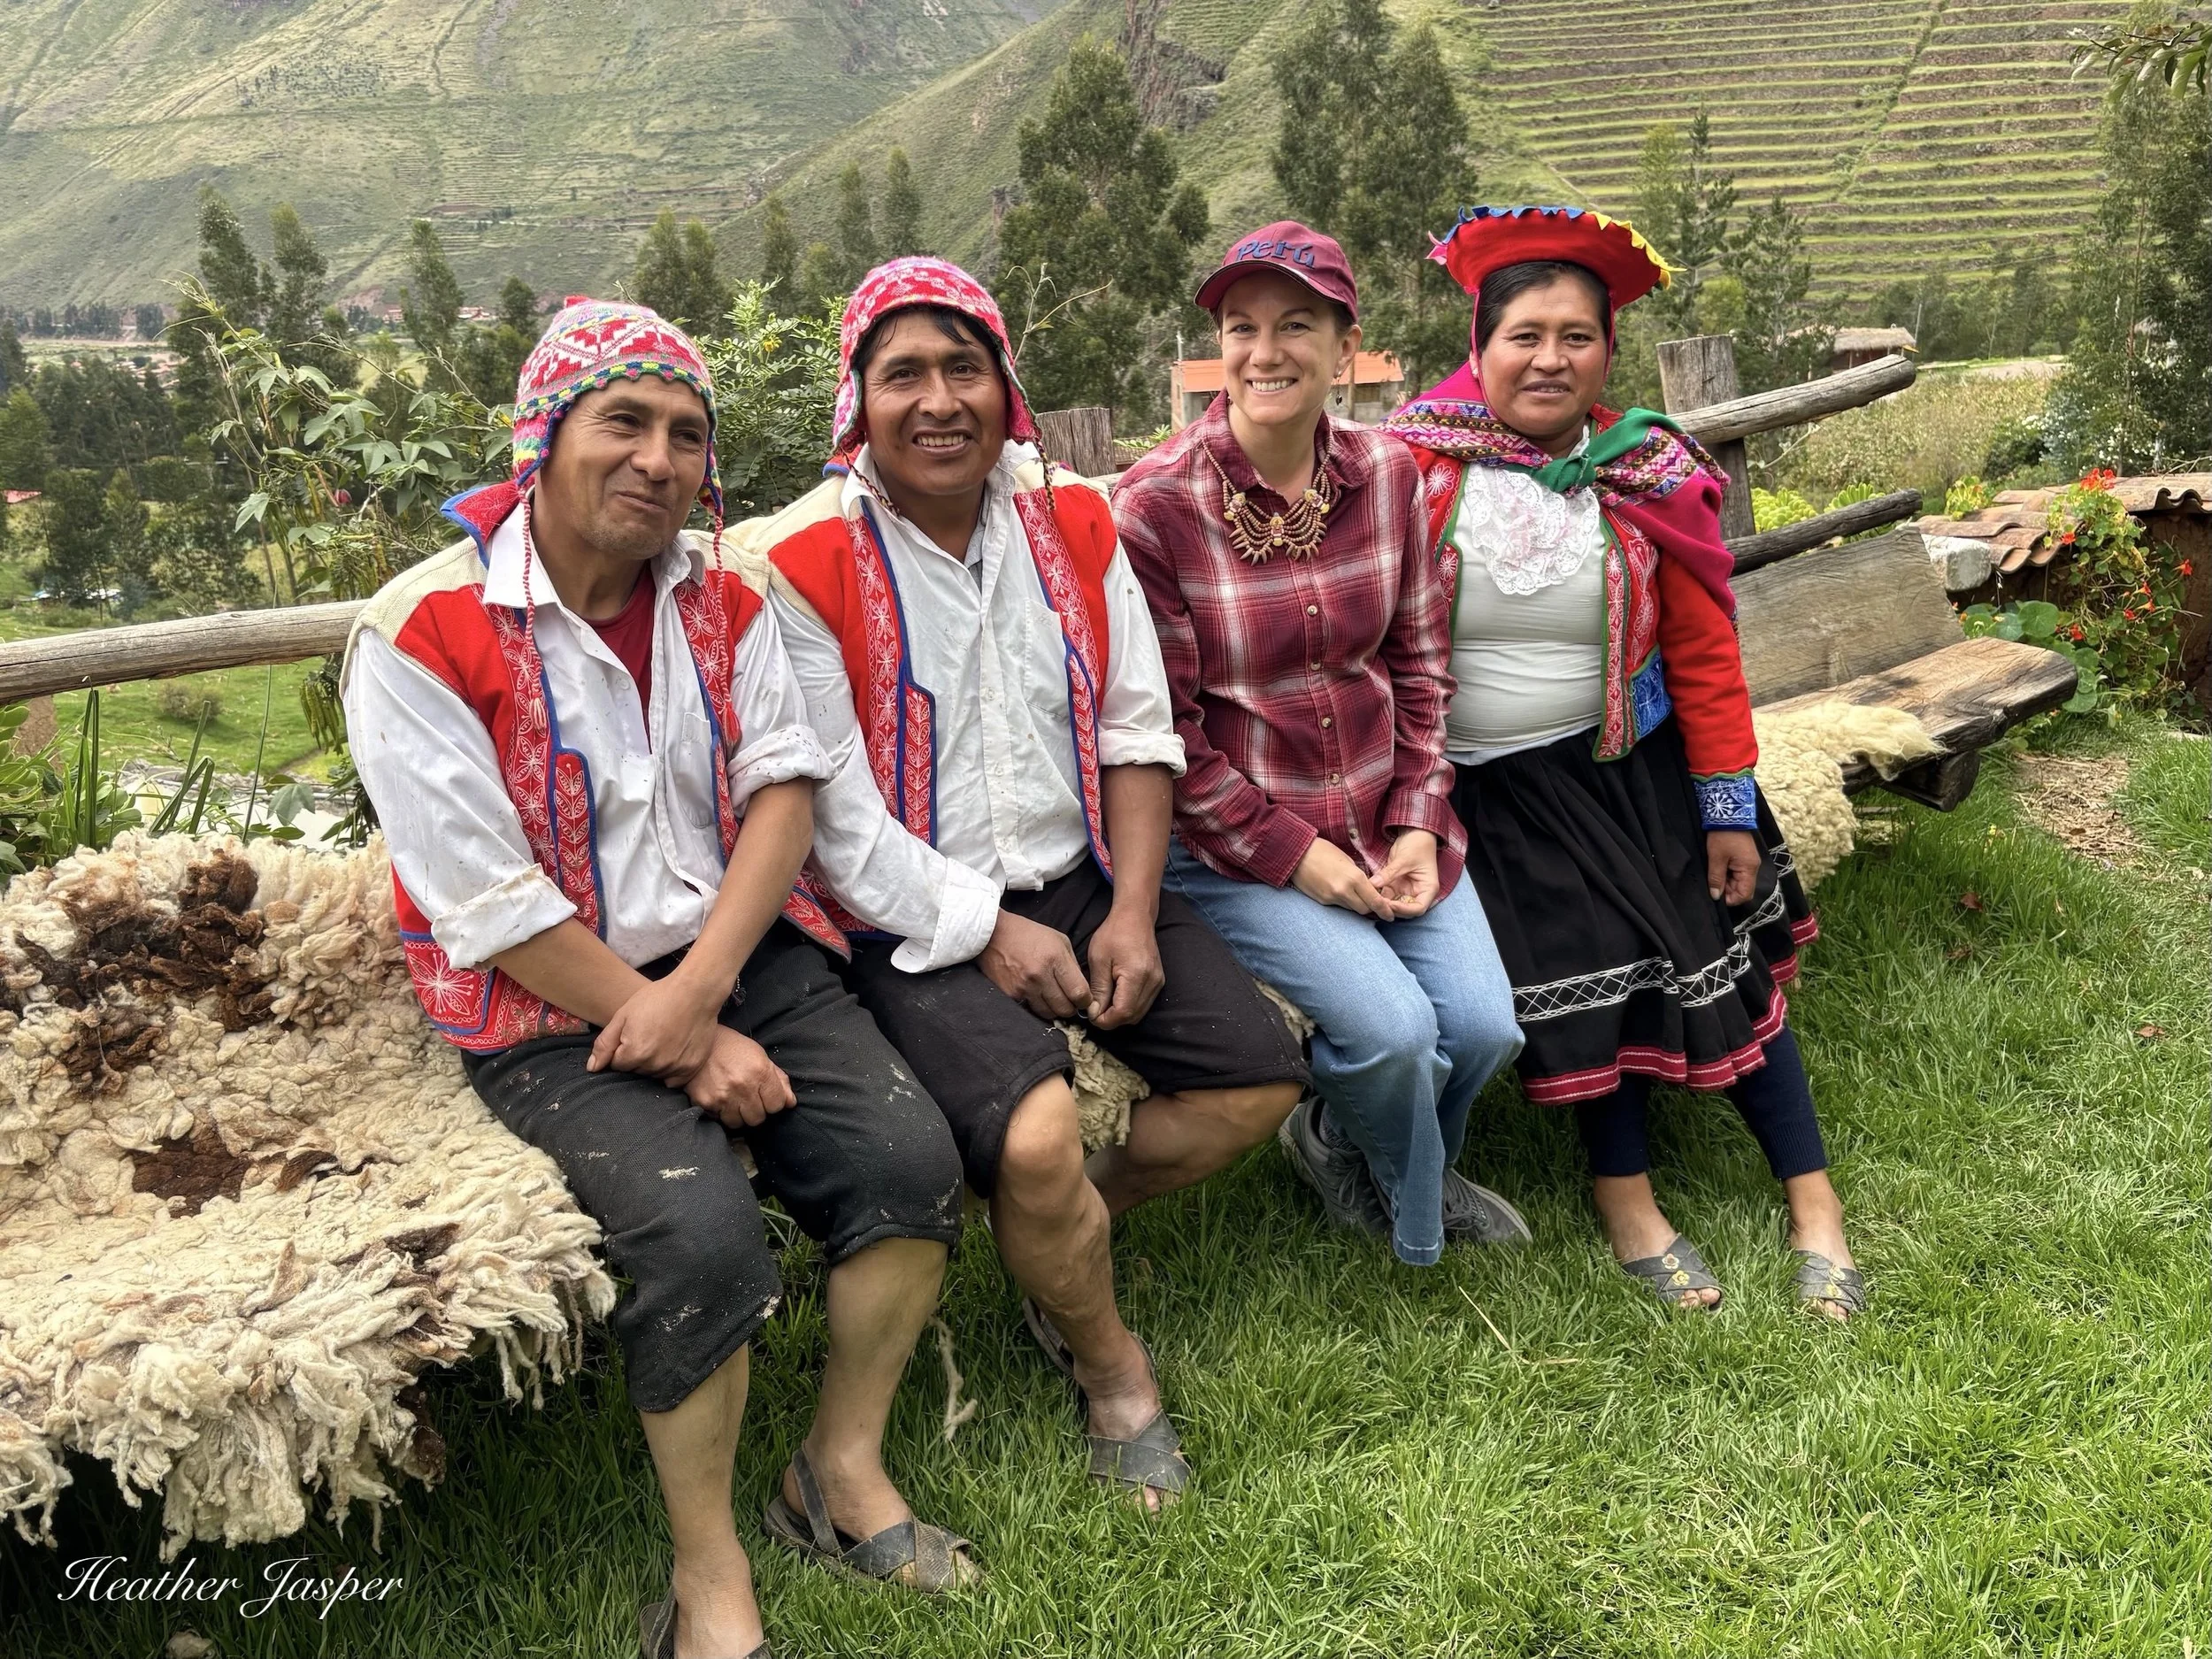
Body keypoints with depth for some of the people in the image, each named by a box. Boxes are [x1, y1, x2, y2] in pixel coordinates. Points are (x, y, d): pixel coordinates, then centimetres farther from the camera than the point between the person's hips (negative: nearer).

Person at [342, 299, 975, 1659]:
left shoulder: (722, 597, 7)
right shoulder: (422, 638, -11)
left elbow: (784, 786, -1)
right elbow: (492, 909, -14)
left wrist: (699, 988, -17)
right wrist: (687, 1046, -15)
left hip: (744, 954, 5)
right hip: (553, 1013, -5)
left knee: (911, 1154, -16)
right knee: (703, 1227, -27)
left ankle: (845, 1470, 7)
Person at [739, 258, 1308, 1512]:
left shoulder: (1075, 526, 5)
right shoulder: (803, 567, -12)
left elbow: (1138, 735, 5)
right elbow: (835, 819, -13)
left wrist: (1130, 913, -8)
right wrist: (990, 934, -14)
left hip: (1080, 879, 6)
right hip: (917, 923, -6)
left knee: (1263, 1076, -4)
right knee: (1036, 1137, -28)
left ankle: (1062, 1239, 20)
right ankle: (1112, 1366, 4)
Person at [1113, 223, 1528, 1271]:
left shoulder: (1387, 475, 1)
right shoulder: (1157, 504, -14)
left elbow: (1419, 666, 9)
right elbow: (1161, 730, -11)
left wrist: (1419, 824, -3)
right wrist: (1290, 854, -14)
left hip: (1384, 820, 5)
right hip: (1233, 846, -5)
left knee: (1485, 1025, -10)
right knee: (1391, 1024, -21)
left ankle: (1342, 1145, 26)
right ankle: (1417, 1224, 15)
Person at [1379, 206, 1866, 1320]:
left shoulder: (1646, 480, -5)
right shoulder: (1415, 470, -10)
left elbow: (1705, 654, 0)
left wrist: (1728, 810, 0)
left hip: (1630, 770, 2)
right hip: (1489, 793, -1)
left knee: (1723, 963, 3)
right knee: (1579, 978, -1)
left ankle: (1812, 1202, 17)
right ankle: (1626, 1201, 18)